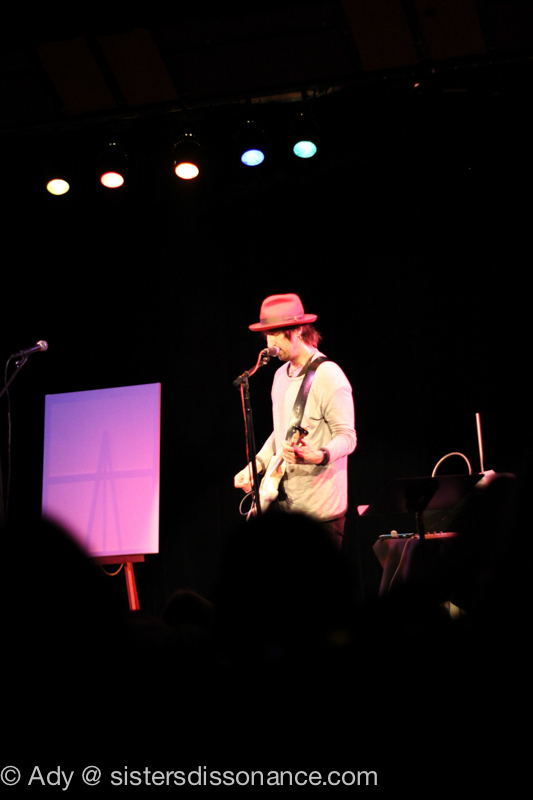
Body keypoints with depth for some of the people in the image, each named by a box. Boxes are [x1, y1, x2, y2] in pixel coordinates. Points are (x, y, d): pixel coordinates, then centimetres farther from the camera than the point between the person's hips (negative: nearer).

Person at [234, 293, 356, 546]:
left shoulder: (327, 376, -13)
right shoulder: (282, 375, 15)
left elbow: (347, 437, -15)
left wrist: (319, 456, -33)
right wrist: (256, 465, 12)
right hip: (283, 501, 8)